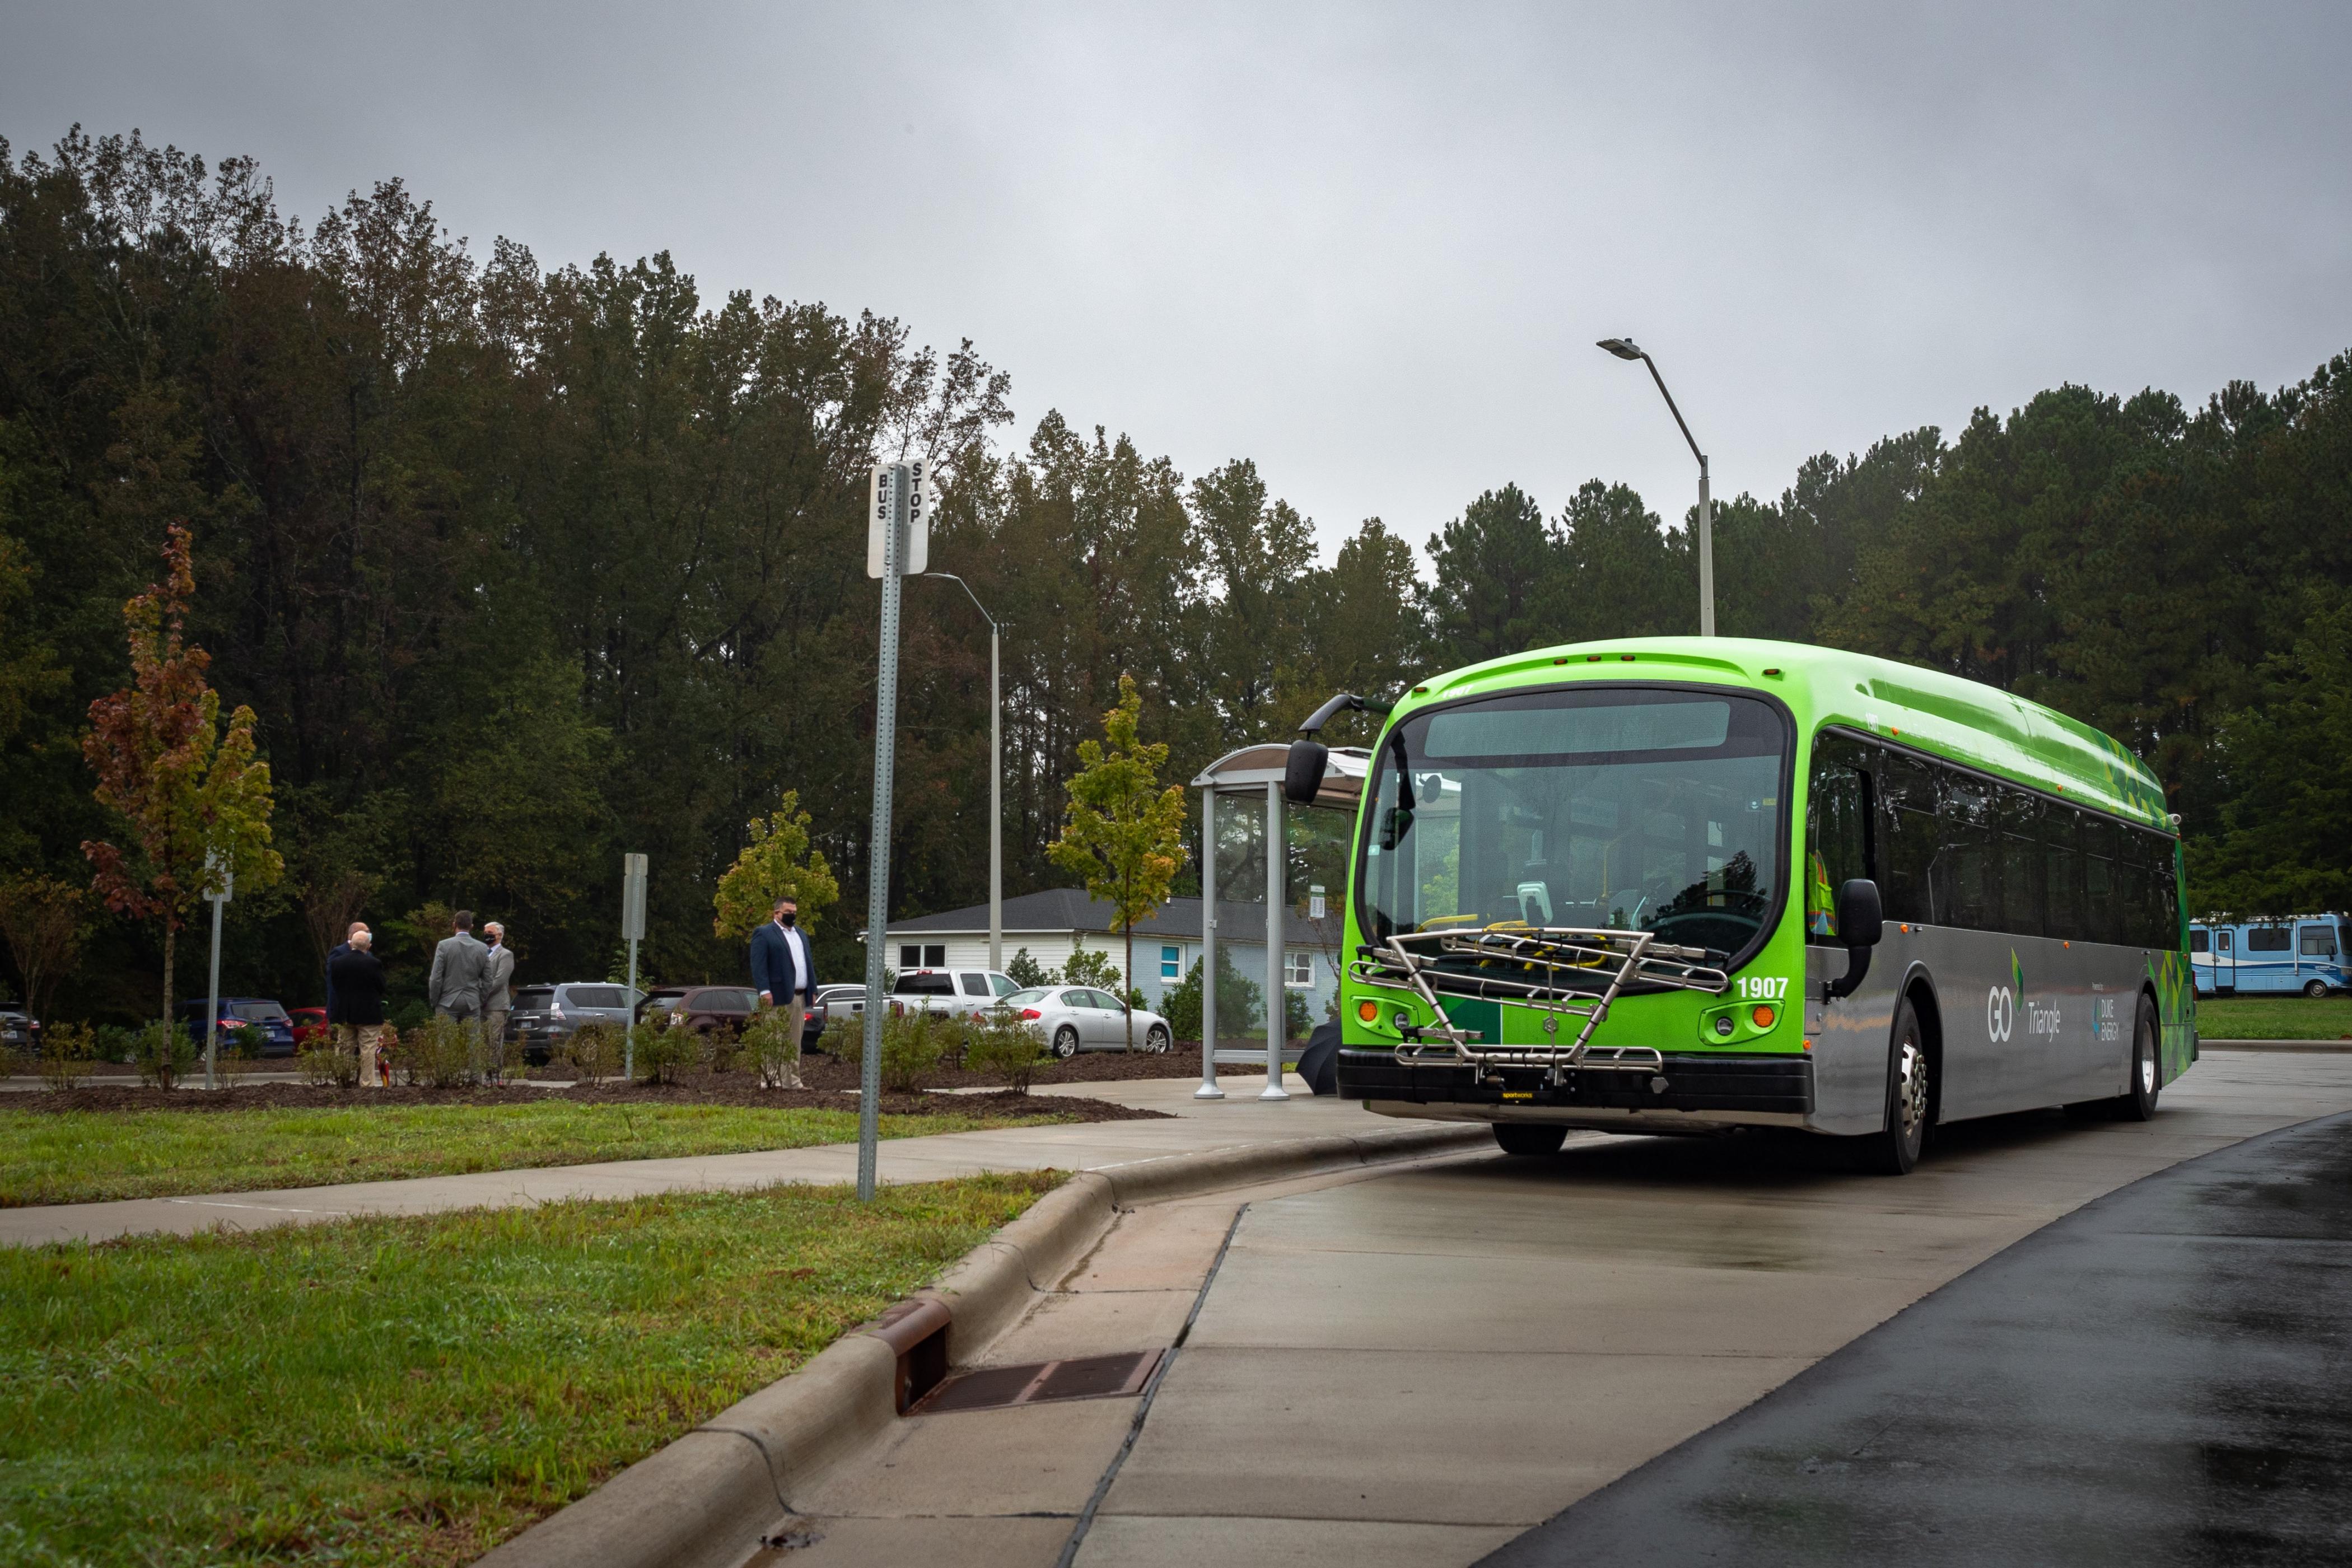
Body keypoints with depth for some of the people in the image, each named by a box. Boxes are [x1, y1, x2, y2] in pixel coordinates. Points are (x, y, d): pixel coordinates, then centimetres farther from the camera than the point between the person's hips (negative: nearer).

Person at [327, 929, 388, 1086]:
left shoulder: (337, 962, -2)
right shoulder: (374, 963, -14)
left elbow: (334, 986, 6)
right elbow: (382, 987, -5)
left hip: (344, 1014, 4)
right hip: (369, 1014, -4)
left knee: (344, 1049, 12)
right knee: (368, 1050, -2)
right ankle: (367, 1084, -4)